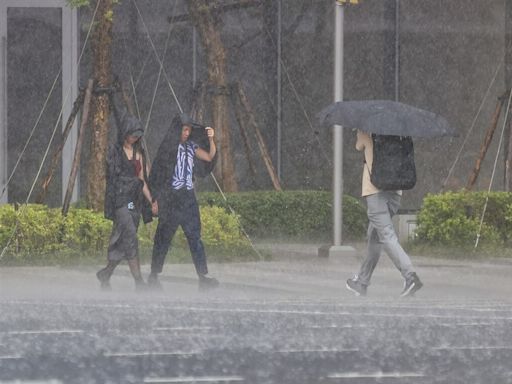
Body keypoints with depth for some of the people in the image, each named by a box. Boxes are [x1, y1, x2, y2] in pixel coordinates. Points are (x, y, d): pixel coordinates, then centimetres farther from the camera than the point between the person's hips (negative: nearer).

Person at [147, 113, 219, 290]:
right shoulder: (168, 147, -5)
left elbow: (209, 157, 8)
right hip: (171, 197, -5)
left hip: (188, 197, 5)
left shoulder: (191, 146, 11)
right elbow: (157, 173, -5)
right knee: (164, 238, 1)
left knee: (195, 236, -3)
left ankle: (203, 277, -8)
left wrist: (211, 140, -7)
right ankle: (153, 275, 11)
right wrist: (157, 198, -9)